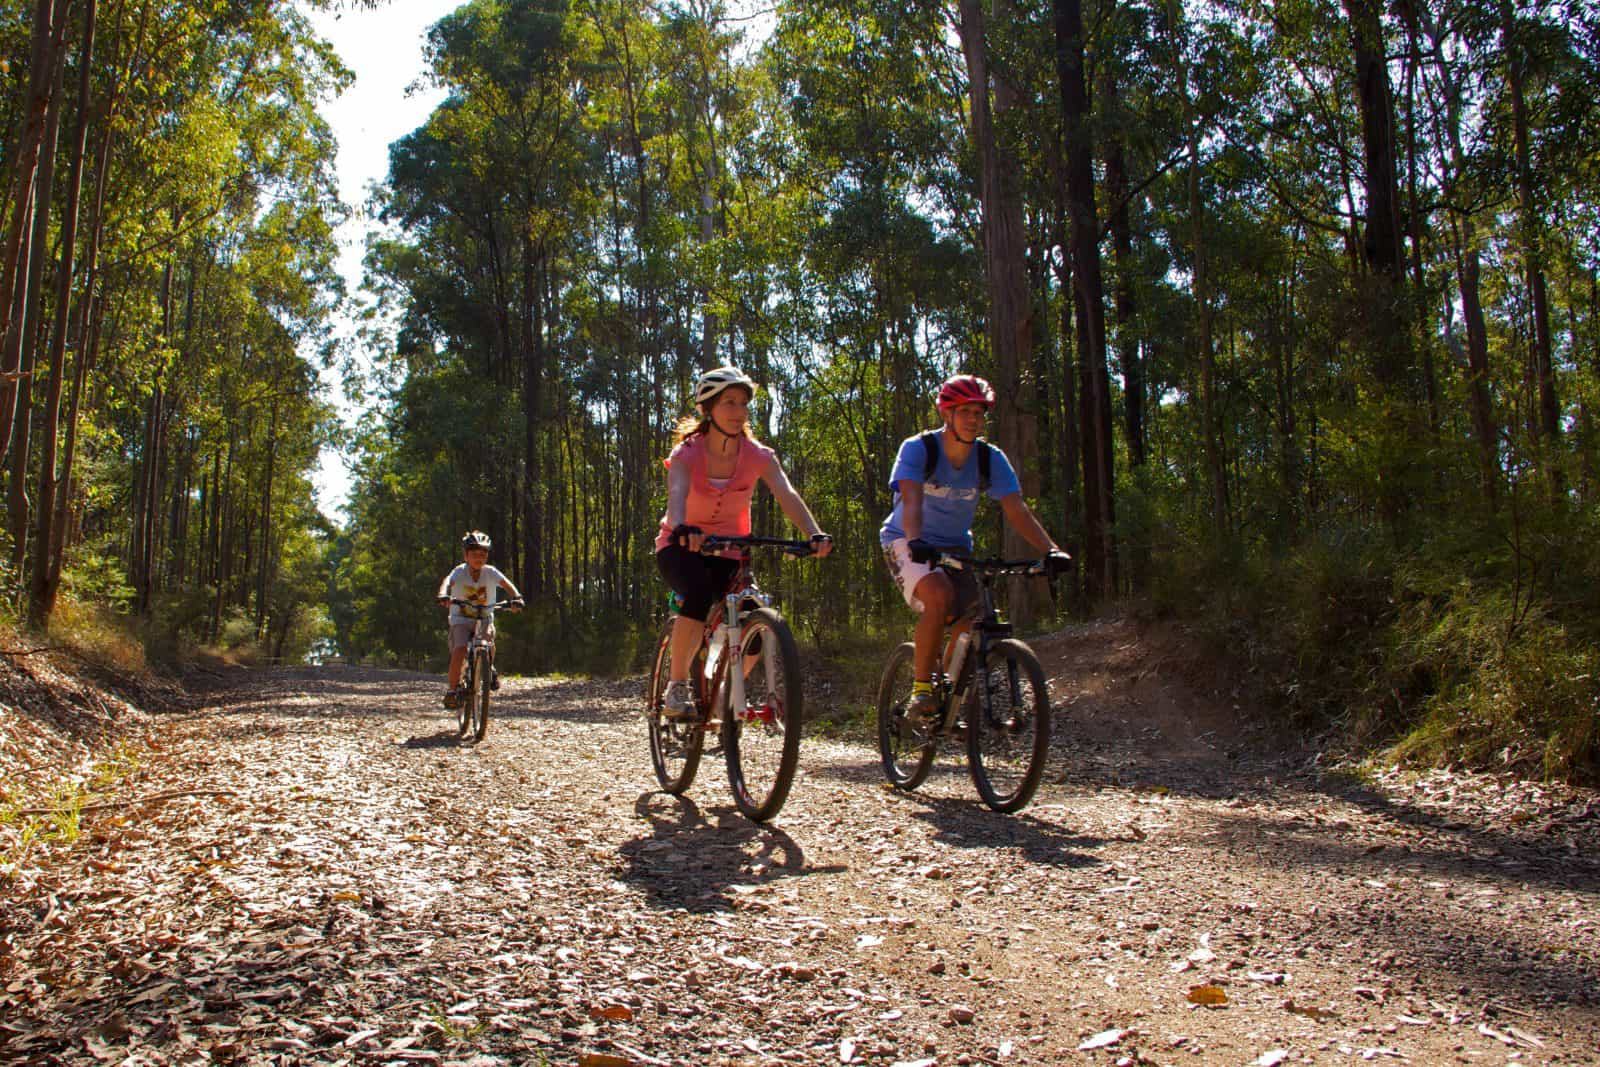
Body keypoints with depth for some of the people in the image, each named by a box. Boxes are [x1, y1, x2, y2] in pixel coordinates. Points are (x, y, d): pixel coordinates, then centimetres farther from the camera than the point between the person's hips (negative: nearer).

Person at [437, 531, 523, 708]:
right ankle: (452, 689, -6)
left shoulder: (490, 572, -9)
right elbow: (447, 582, -32)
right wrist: (443, 595, -54)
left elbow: (506, 584, -22)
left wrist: (517, 597, -42)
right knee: (459, 651, -22)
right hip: (461, 620, -2)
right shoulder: (460, 572, -13)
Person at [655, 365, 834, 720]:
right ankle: (677, 685, -19)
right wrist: (682, 529, -59)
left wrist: (815, 534, -45)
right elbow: (677, 495, -36)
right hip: (682, 546, -3)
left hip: (729, 550, 3)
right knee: (700, 594, -36)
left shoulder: (758, 455, -10)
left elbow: (787, 495, -26)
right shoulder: (687, 453, -17)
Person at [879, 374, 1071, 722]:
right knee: (939, 595, -34)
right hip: (908, 545, -4)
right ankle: (921, 687, -21)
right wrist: (915, 541, -52)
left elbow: (1017, 510, -17)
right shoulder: (918, 449, -18)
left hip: (955, 548, 5)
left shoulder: (990, 459, -8)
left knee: (971, 624, -10)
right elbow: (911, 499, -33)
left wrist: (1050, 549, -32)